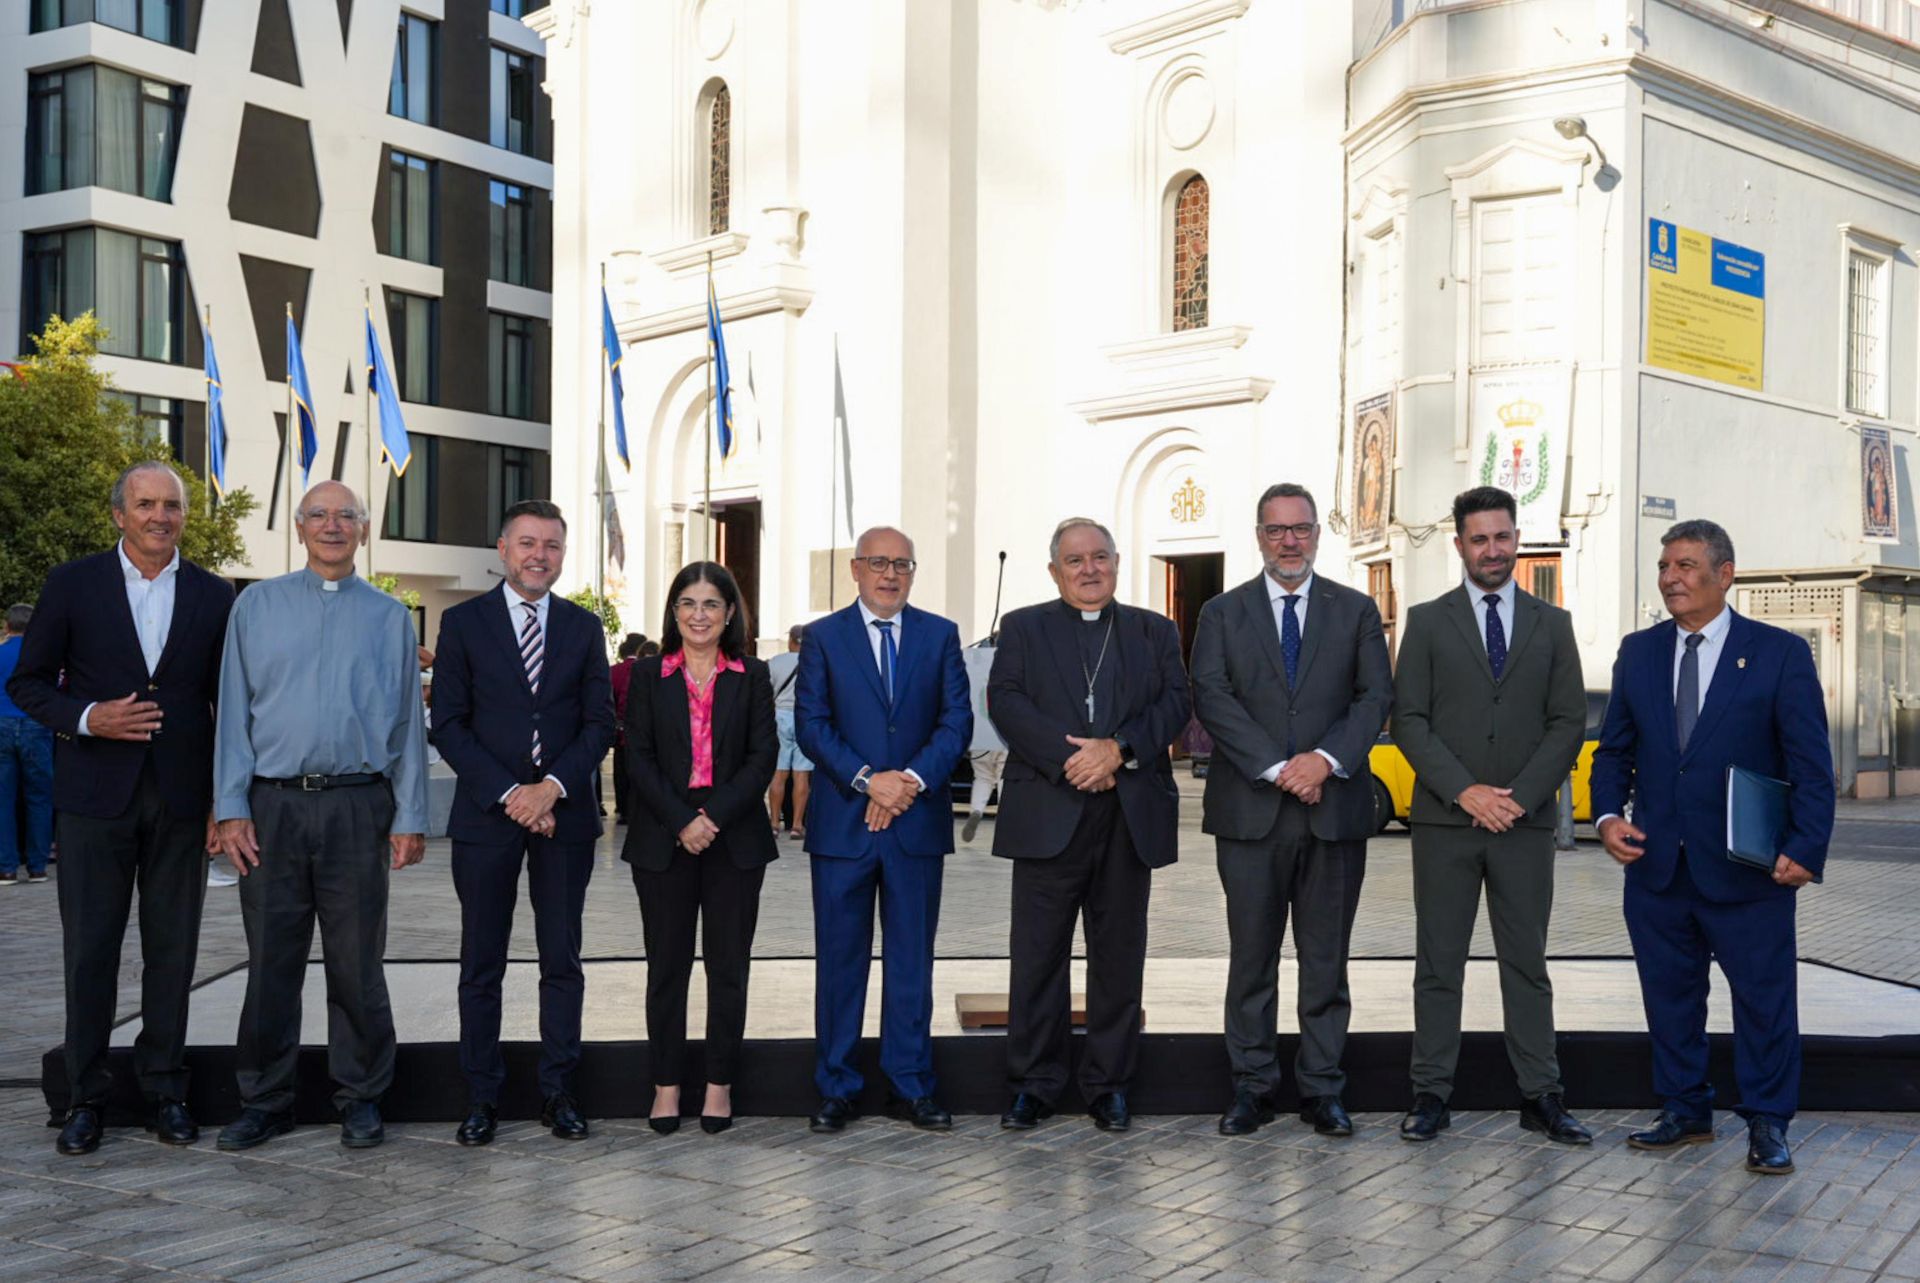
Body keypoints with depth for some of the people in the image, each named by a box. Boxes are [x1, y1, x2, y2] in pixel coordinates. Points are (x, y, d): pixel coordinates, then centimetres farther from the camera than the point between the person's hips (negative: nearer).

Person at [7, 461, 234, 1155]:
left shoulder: (213, 595, 6)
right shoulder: (72, 585, 2)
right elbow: (28, 682, 5)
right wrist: (87, 718, -14)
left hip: (181, 801, 1)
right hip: (96, 794, -1)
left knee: (173, 952, 7)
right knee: (89, 950, 4)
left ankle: (165, 1091, 18)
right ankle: (85, 1099, 15)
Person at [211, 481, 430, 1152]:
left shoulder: (389, 616, 9)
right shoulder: (258, 605, 9)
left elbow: (407, 722, 7)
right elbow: (234, 711, 6)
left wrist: (410, 818, 0)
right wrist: (231, 808, -3)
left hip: (358, 806, 0)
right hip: (273, 805, 0)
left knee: (357, 962, 5)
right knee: (271, 959, 5)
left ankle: (360, 1098, 16)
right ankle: (265, 1101, 16)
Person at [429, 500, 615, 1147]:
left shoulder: (584, 627, 9)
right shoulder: (464, 622, 3)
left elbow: (599, 722, 5)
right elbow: (448, 724, -1)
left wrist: (552, 787, -10)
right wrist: (507, 793, -11)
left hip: (564, 814, 2)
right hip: (485, 814, -1)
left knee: (562, 960, 5)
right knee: (482, 965, 4)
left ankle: (557, 1092, 14)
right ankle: (482, 1097, 13)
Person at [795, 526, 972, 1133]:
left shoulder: (940, 634, 8)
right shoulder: (823, 636, 4)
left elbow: (957, 720, 2)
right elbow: (810, 723, -3)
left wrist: (913, 779, -13)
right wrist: (867, 780, -15)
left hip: (918, 821, 1)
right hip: (842, 824, -1)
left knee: (913, 959, 7)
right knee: (840, 958, 5)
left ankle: (911, 1086, 17)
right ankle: (835, 1088, 15)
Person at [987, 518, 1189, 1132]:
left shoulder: (1155, 631, 15)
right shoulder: (1022, 628, 11)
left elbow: (1176, 702, 2)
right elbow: (1006, 701, -4)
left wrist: (1119, 748, -14)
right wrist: (1068, 757, -15)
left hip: (1130, 818, 1)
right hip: (1049, 816, -1)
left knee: (1119, 955, 6)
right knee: (1038, 954, 2)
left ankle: (1109, 1083, 17)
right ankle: (1034, 1084, 12)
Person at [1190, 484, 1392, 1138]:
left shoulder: (1356, 611, 11)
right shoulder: (1222, 613, 8)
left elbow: (1376, 696, 1)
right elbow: (1211, 698, -4)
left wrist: (1326, 758, -14)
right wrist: (1276, 768, -14)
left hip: (1334, 808, 1)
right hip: (1249, 811, 0)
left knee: (1326, 957, 6)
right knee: (1252, 956, 5)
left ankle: (1322, 1089, 15)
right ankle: (1252, 1087, 15)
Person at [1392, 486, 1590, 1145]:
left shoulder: (1552, 623, 10)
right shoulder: (1427, 621, 5)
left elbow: (1569, 722, 4)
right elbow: (1408, 720, -1)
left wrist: (1519, 796, -8)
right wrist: (1465, 791, -12)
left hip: (1525, 821, 1)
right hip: (1445, 821, -1)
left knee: (1527, 962, 6)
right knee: (1438, 963, 4)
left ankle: (1540, 1096, 13)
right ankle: (1431, 1095, 10)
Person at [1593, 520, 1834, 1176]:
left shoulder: (1781, 653, -3)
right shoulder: (1638, 653, 9)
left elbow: (1811, 764, -5)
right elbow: (1614, 749, 12)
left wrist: (1805, 848, -15)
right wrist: (1609, 813, -5)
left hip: (1748, 871, -3)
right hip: (1657, 867, 4)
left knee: (1764, 997, 5)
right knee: (1669, 995, 12)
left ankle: (1767, 1126, 19)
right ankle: (1686, 1112, 26)